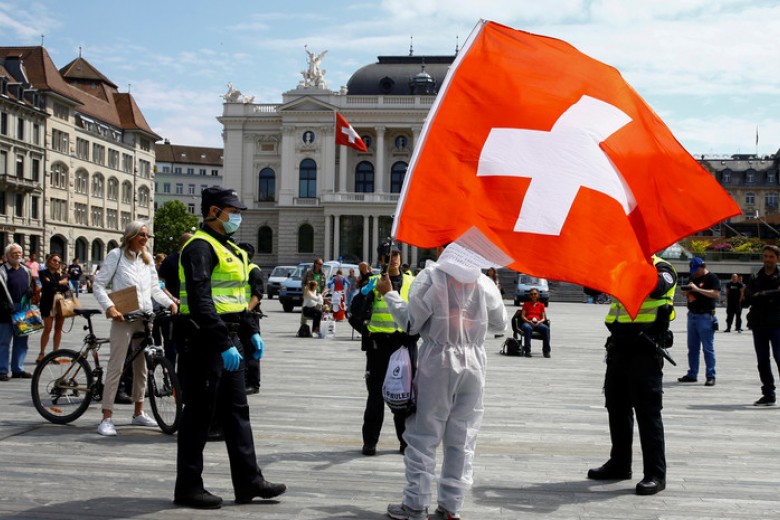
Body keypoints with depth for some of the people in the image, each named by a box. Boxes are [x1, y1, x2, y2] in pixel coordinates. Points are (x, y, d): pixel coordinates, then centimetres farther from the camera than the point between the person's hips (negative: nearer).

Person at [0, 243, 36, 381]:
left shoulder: (26, 270, 14)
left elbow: (32, 286, 26)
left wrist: (31, 291, 5)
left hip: (24, 310, 6)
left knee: (21, 342, 11)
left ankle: (18, 369, 19)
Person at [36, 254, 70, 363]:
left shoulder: (62, 275, 10)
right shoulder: (43, 273, 3)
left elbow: (67, 287, -3)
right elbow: (47, 284, -14)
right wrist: (60, 283, -4)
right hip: (48, 303, -3)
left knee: (58, 328, 4)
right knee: (47, 328, -7)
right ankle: (42, 353, 1)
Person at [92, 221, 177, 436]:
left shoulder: (147, 259, 15)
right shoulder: (116, 255, -2)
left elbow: (155, 288, 15)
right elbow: (98, 285, -4)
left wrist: (170, 303, -3)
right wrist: (109, 307, -18)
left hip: (145, 318, 6)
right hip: (123, 318, -6)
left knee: (141, 366, 11)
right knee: (116, 366, -9)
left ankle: (138, 413, 22)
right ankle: (107, 417, -6)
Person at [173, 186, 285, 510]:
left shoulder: (228, 248, 17)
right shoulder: (200, 247, -14)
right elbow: (200, 301, -24)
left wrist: (252, 332, 18)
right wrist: (223, 345, -29)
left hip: (227, 340, 10)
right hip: (204, 341, -10)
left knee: (236, 410, 12)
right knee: (199, 414, -2)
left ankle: (248, 482, 19)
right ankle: (188, 488, 9)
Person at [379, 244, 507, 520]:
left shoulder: (430, 277, -8)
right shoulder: (485, 283, 2)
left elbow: (411, 322, -7)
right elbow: (499, 324, 10)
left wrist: (389, 294, 5)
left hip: (437, 363, -3)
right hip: (473, 365, 3)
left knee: (423, 436, 6)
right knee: (462, 440, 9)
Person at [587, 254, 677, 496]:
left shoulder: (662, 269, -4)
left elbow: (655, 287, -26)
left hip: (645, 349, -7)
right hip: (618, 347, 7)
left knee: (647, 410, -5)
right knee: (617, 406, 14)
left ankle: (655, 473, 0)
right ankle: (619, 463, 27)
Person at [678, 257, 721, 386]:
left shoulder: (712, 278, -6)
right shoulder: (693, 278, 17)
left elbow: (716, 294, -19)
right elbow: (689, 294, 26)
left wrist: (697, 289, -22)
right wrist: (687, 291, 1)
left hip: (705, 316, -8)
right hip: (692, 315, 8)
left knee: (708, 348, -5)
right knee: (692, 348, 11)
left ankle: (711, 376, -3)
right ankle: (692, 374, 18)